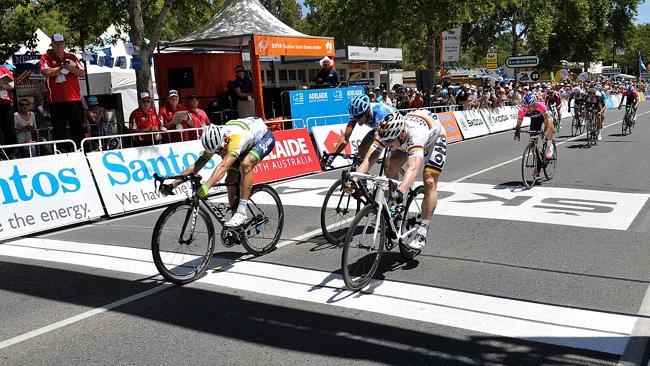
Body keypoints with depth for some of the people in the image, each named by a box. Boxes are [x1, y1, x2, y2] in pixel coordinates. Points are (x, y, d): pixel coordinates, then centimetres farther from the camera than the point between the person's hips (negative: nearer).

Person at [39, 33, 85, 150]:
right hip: (56, 100, -3)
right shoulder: (46, 57, 5)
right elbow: (46, 72, -12)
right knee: (59, 131, 0)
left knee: (78, 129, 6)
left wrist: (70, 68, -10)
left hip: (74, 98, 3)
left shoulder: (72, 57, 15)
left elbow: (82, 73, 6)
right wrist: (62, 67, -8)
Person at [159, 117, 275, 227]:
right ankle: (234, 213, 11)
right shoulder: (214, 141, -21)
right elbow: (196, 166, -22)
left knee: (246, 165, -34)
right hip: (247, 144, 7)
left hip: (264, 137, -7)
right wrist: (172, 185, -31)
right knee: (231, 180, -7)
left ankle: (242, 212, -28)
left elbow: (224, 166, -55)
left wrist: (207, 185, -68)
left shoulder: (236, 137, -43)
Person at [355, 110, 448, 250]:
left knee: (429, 182, -16)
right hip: (406, 141, 5)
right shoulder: (386, 133, -34)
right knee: (390, 167, -16)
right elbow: (368, 160, -39)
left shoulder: (416, 134, -48)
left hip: (434, 137, -5)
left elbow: (413, 169, -61)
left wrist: (400, 192, -74)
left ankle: (422, 233, -8)